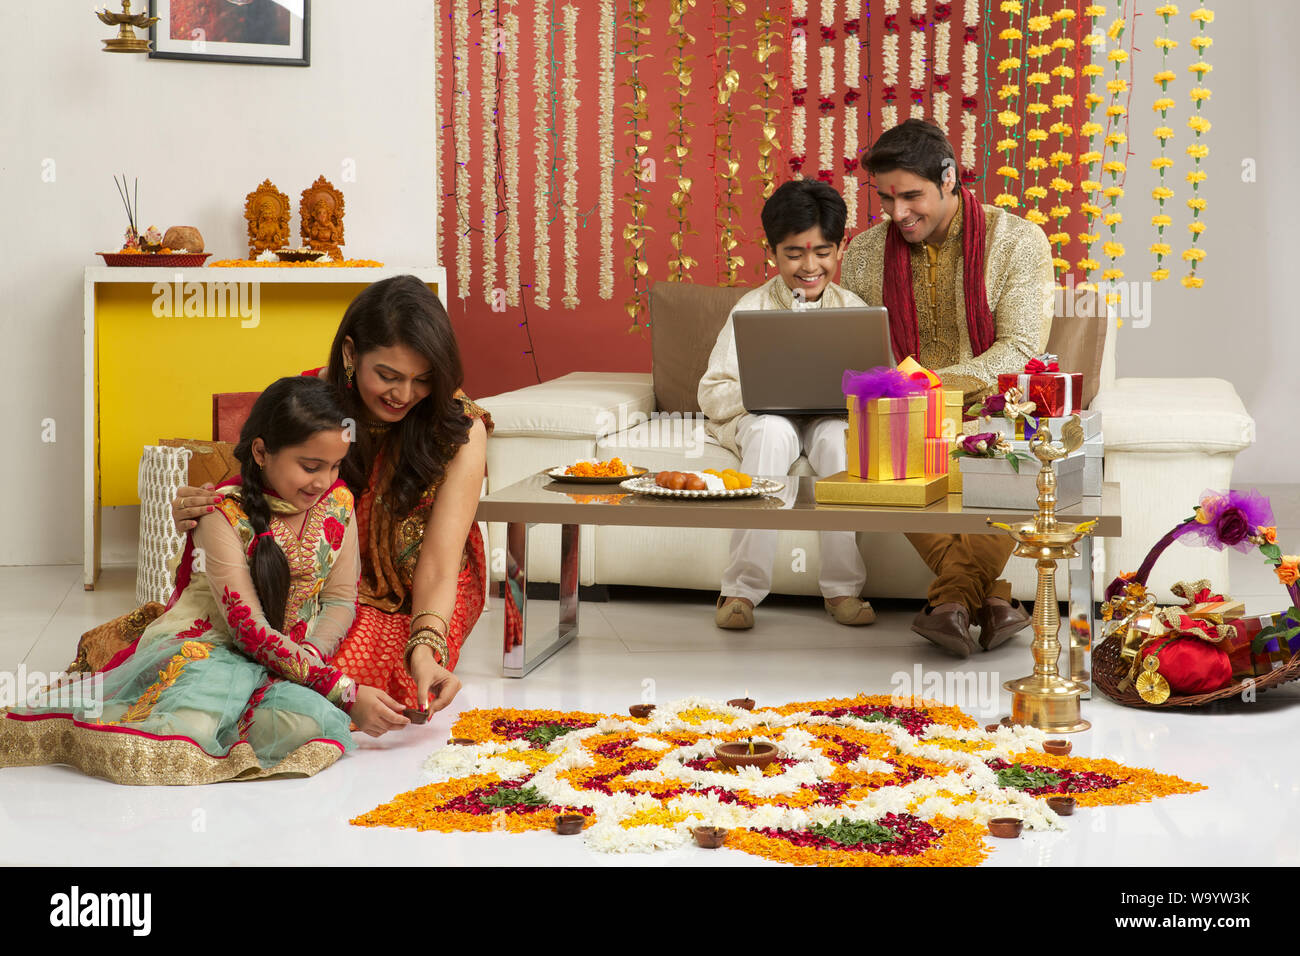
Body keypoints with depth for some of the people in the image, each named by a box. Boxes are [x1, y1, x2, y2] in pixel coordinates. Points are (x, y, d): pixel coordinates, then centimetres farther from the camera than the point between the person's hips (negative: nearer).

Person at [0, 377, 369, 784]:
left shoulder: (338, 502, 1)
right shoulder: (223, 515, -15)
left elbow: (339, 601, 6)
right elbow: (250, 630, -20)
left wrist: (308, 658, -17)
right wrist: (347, 692, -25)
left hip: (295, 657, 4)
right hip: (209, 645, -4)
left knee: (312, 719, -33)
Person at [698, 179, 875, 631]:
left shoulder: (852, 308, 5)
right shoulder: (752, 308, 0)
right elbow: (711, 394, -4)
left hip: (829, 418, 1)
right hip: (761, 419, -1)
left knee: (838, 436, -33)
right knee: (773, 431, -35)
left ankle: (841, 586, -25)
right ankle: (741, 588, -33)